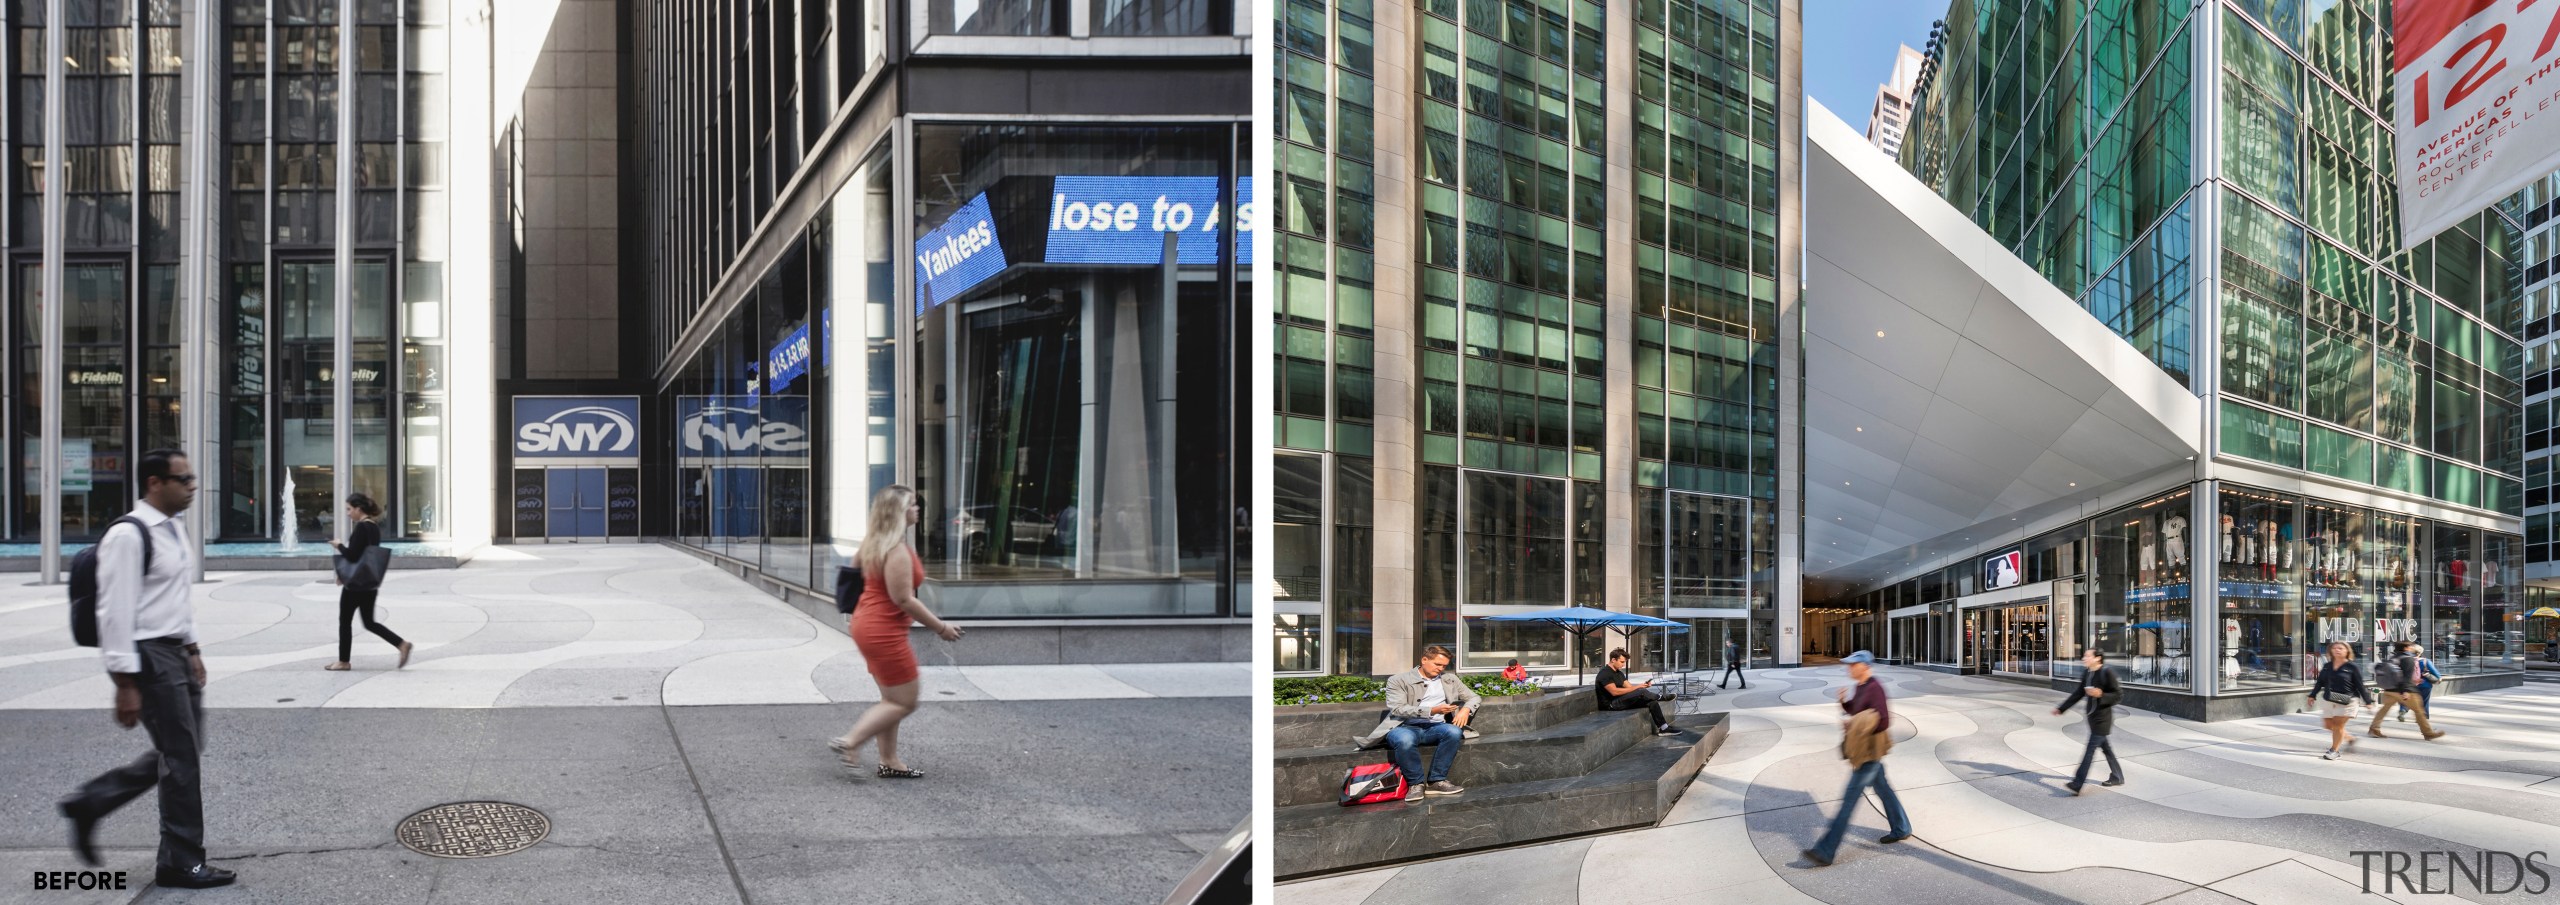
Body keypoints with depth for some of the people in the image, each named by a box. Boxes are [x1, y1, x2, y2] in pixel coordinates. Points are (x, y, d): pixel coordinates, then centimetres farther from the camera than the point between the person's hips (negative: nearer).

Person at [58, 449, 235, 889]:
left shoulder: (175, 529, 11)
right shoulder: (128, 536, -18)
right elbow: (117, 611, -20)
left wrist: (192, 649, 19)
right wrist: (126, 684, -21)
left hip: (177, 653, 9)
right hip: (149, 656, -9)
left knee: (177, 753, 16)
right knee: (182, 758, -2)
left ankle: (88, 802, 29)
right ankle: (181, 863, 10)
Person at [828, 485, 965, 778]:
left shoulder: (873, 542, 7)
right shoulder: (898, 550, -22)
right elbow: (903, 599, -23)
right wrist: (941, 627, -15)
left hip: (867, 624, 10)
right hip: (884, 631, -10)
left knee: (893, 698, 16)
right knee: (904, 702, -1)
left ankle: (889, 762, 20)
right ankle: (849, 742, -2)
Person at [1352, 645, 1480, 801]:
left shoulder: (1449, 679, 18)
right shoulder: (1398, 681, 3)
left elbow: (1474, 697, 22)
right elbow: (1397, 708, -11)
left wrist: (1466, 709, -4)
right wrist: (1432, 711, -22)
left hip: (1435, 727, 4)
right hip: (1405, 727, -4)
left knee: (1454, 732, -31)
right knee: (1405, 740, -40)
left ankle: (1436, 781, -20)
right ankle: (1416, 783, -18)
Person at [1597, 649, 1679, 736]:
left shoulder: (1619, 673, 17)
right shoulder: (1605, 674, -14)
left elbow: (1629, 687, 12)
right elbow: (1614, 691, -25)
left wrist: (1643, 685, -9)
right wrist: (1636, 687, -23)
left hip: (1622, 701, 9)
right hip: (1611, 704, -9)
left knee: (1652, 701, -8)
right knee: (1641, 692, -25)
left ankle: (1663, 728, -8)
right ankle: (1660, 697, 4)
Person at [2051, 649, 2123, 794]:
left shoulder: (2107, 673, -14)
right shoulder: (2087, 676, 8)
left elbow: (2119, 695, -13)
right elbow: (2077, 694, 15)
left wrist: (2101, 695, -26)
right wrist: (2061, 709, 14)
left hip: (2103, 718, -8)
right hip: (2092, 717, 8)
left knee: (2091, 748, -10)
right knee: (2104, 746, 18)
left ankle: (2077, 784, -13)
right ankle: (2117, 777, 33)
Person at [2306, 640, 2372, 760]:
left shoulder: (2353, 667, -5)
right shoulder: (2326, 666, 9)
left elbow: (2360, 686, -4)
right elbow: (2319, 682, 15)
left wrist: (2367, 701, -4)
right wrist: (2312, 695, 11)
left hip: (2346, 701, -6)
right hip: (2329, 700, 6)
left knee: (2338, 724, -5)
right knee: (2329, 724, 8)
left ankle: (2334, 750, 5)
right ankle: (2349, 739, 32)